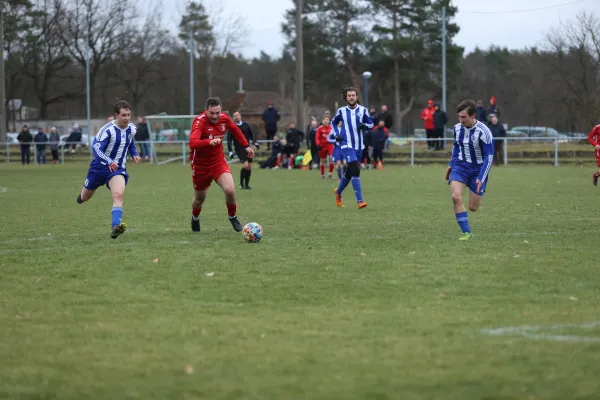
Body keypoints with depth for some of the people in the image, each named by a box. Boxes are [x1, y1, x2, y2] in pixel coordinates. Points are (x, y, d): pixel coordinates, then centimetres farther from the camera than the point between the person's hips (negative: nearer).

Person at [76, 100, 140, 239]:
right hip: (100, 166, -2)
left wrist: (134, 154, 4)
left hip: (118, 168, 2)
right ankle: (82, 195, 57)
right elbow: (96, 147, -28)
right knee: (85, 197, 18)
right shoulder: (107, 130, -21)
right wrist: (109, 161, -41)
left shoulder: (131, 129, -1)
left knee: (118, 194, -27)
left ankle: (115, 227, -36)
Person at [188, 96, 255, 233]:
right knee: (199, 199, 12)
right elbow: (192, 143, -42)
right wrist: (210, 142, -57)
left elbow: (235, 130, 16)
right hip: (200, 165, -3)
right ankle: (195, 219, 46)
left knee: (230, 190, -19)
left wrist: (246, 146, 22)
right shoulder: (199, 121, -25)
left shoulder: (224, 119, -9)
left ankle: (233, 217, 9)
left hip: (219, 161, 3)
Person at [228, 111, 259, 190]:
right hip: (239, 149, -4)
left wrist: (254, 143, 3)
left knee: (249, 167, 3)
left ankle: (246, 184, 17)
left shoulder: (246, 125, 7)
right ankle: (241, 184, -7)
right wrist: (230, 151, -6)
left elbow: (251, 135, 18)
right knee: (245, 165, -20)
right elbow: (229, 140, 0)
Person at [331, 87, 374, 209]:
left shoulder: (363, 110, 3)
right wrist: (337, 134, 0)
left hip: (358, 146, 3)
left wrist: (365, 125, -14)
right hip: (346, 145, -3)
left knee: (349, 172, 15)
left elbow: (371, 124, 8)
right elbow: (334, 123, 16)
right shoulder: (341, 111, 1)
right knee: (355, 170, -19)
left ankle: (338, 192, 43)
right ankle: (360, 200, -22)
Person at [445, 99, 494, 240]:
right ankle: (466, 233, -14)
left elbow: (489, 157, -18)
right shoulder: (457, 128, -5)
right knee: (456, 197, -22)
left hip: (478, 169, -3)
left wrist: (481, 178, -24)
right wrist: (451, 164, 13)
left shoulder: (483, 132, -21)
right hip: (460, 165, 3)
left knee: (473, 207, 4)